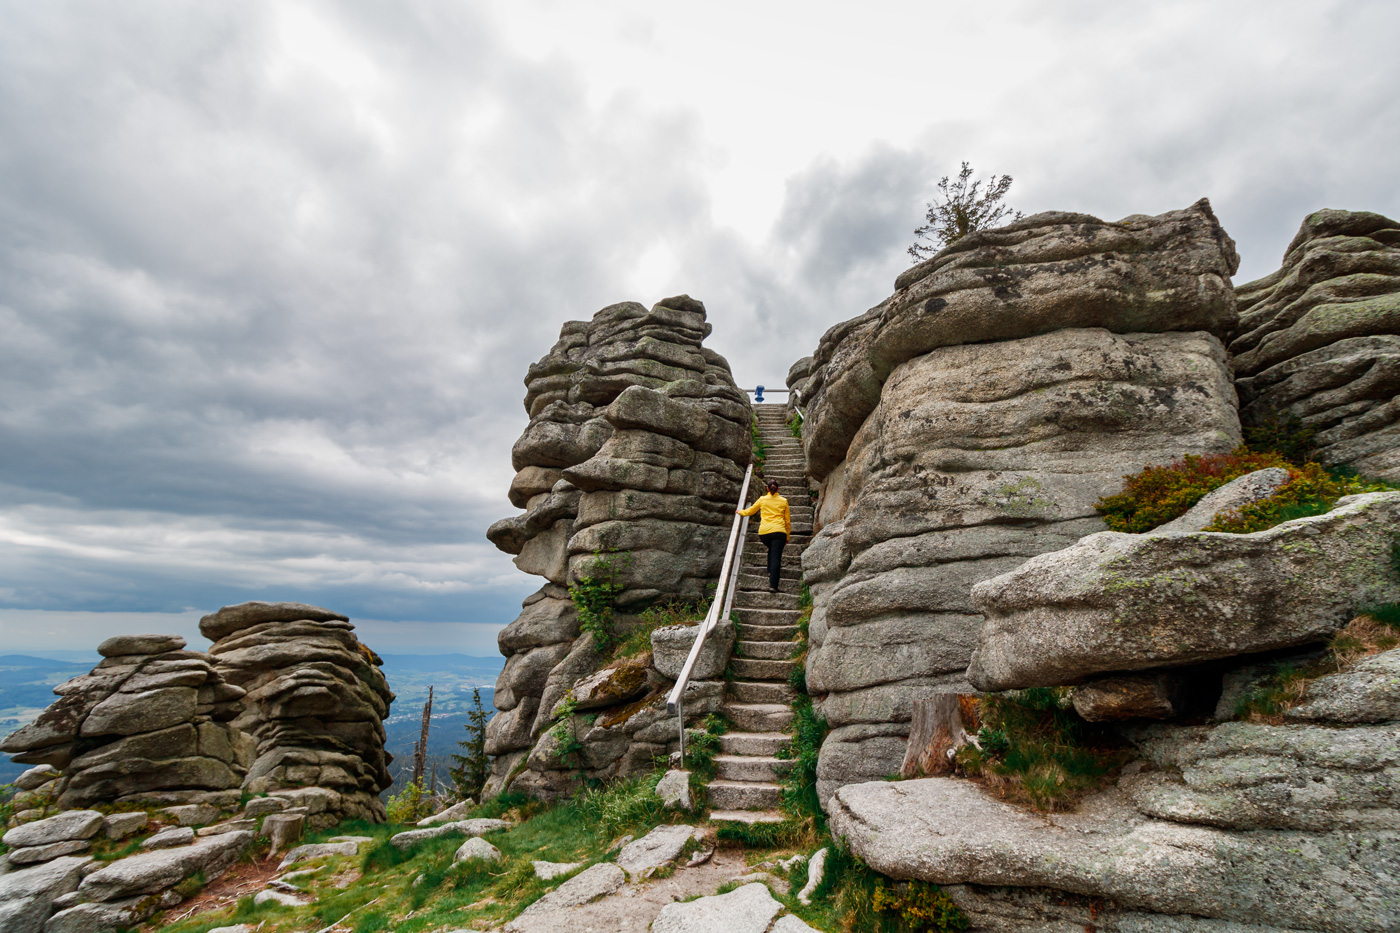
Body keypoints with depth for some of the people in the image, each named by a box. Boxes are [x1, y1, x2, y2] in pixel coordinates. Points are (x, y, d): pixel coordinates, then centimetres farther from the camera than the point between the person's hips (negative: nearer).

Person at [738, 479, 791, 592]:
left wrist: (740, 511, 45)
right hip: (779, 532, -2)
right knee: (776, 556, -5)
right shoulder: (783, 501, 12)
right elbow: (787, 520, 15)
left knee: (771, 550, 30)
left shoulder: (762, 500, 12)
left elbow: (750, 511, 25)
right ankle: (773, 585, -14)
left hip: (764, 532, 2)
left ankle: (770, 572, 19)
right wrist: (787, 536, 23)